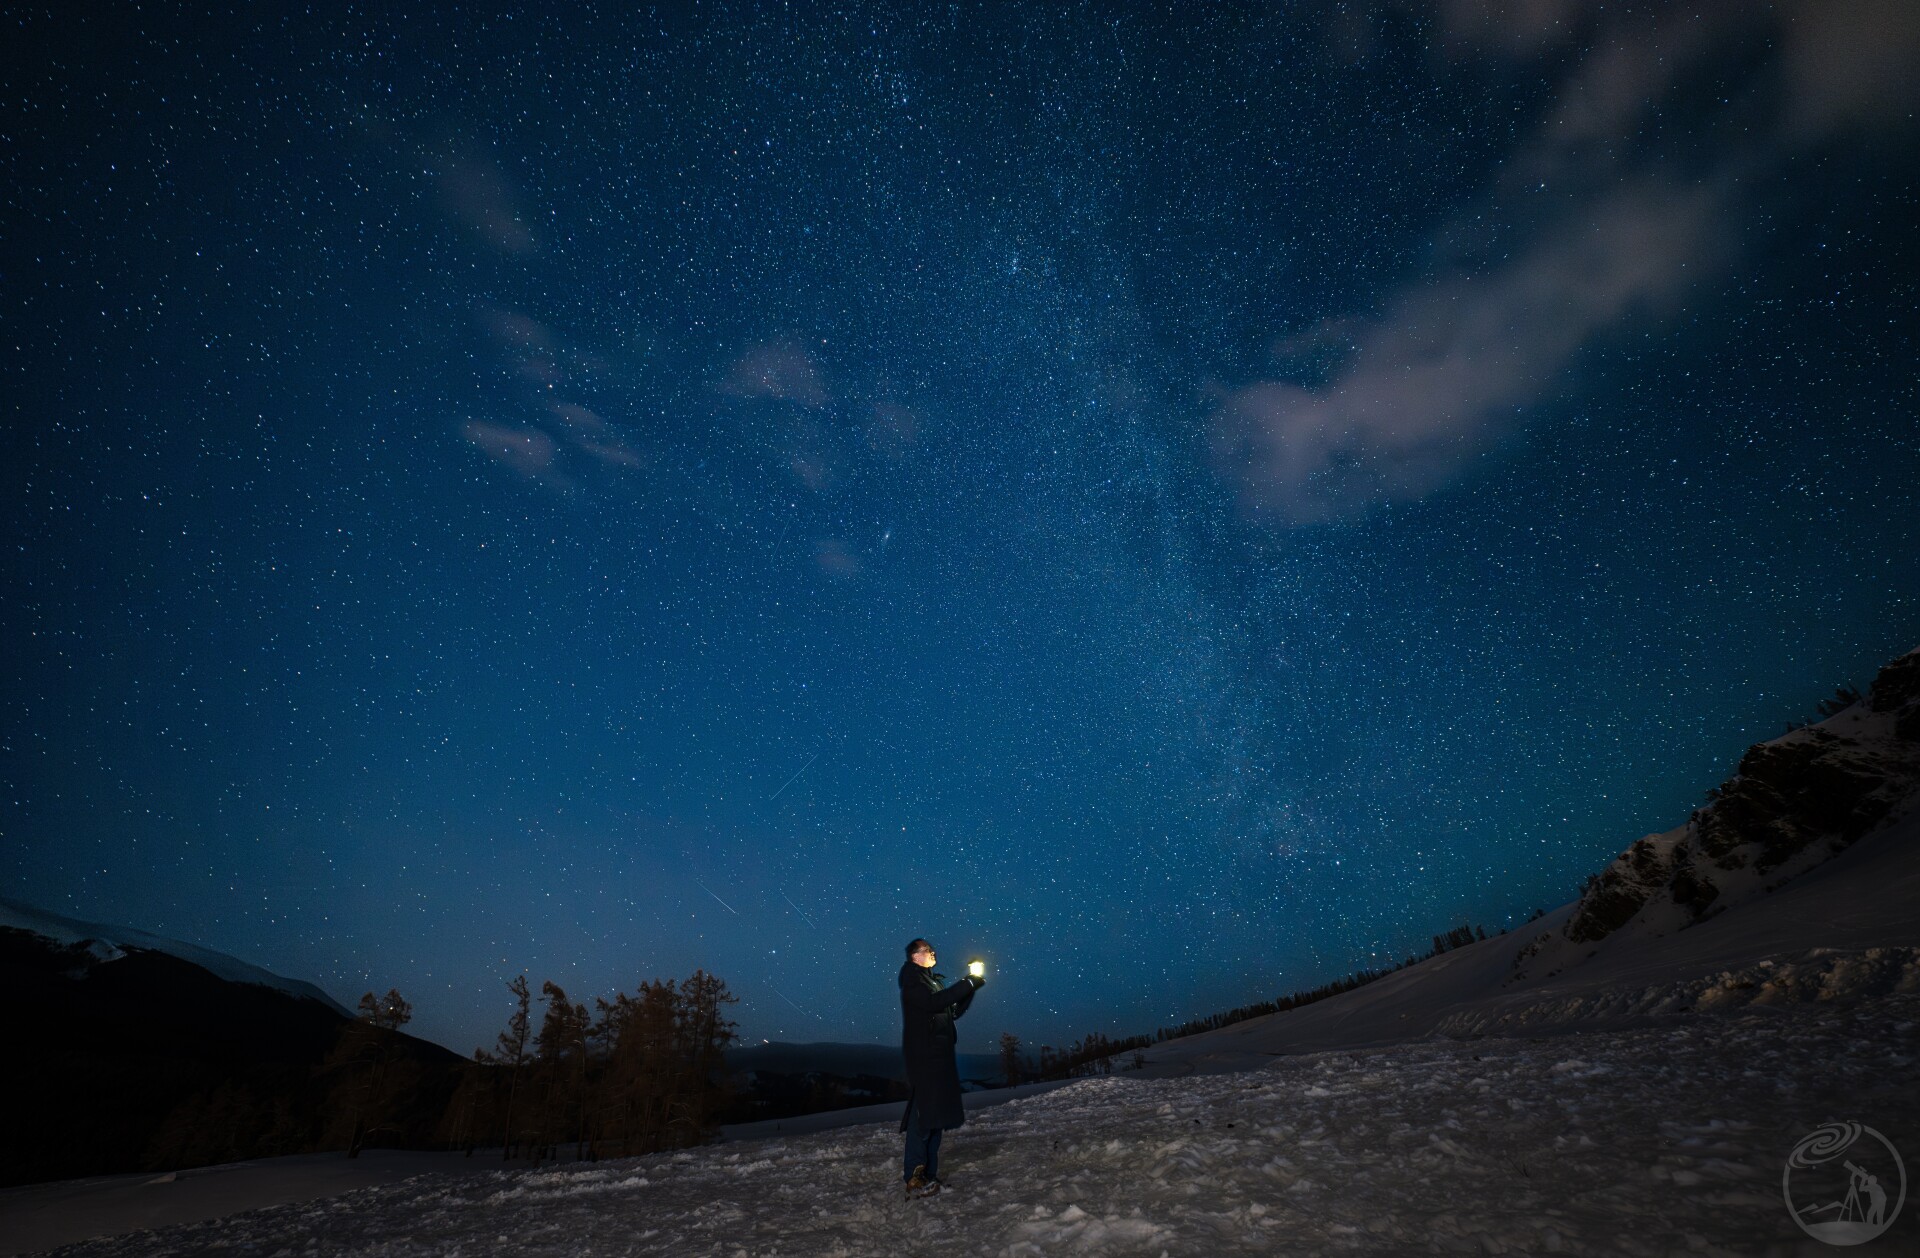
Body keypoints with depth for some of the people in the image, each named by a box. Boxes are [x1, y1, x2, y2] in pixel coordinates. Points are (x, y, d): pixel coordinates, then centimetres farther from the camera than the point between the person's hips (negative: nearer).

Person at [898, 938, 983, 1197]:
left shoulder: (935, 981, 20)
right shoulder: (912, 979, -6)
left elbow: (954, 1011, 17)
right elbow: (932, 1003, -23)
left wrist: (970, 986, 4)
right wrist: (967, 984, -20)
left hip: (940, 1055, 9)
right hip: (922, 1056, -9)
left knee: (937, 1113, 7)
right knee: (923, 1113, -12)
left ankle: (928, 1171, 10)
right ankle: (914, 1177, -12)